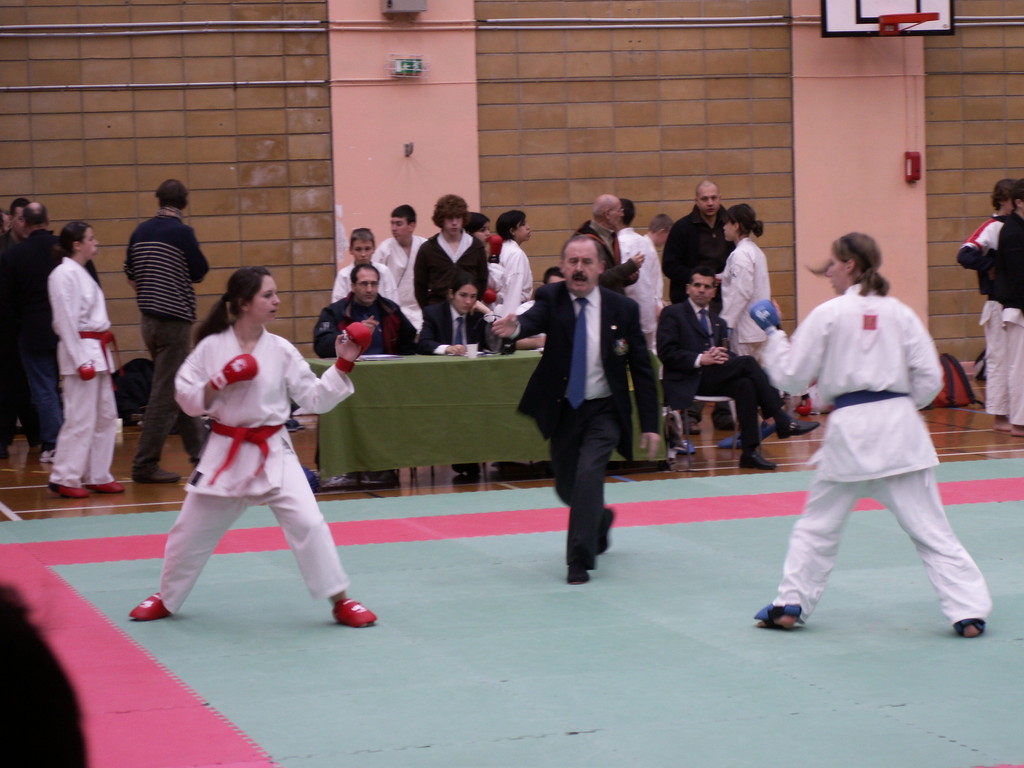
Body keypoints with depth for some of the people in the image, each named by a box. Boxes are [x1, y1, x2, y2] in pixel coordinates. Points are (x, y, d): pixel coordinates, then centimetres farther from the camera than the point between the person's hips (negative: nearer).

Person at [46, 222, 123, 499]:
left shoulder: (81, 273, 17)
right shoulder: (64, 274, -12)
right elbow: (66, 320, -17)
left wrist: (104, 356, 17)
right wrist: (80, 361, -20)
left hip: (98, 351, 10)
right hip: (80, 351, -10)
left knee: (106, 417, 12)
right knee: (80, 419, -9)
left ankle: (97, 476, 19)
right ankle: (64, 479, -2)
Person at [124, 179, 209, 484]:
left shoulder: (141, 232, 6)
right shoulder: (182, 233, -14)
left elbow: (131, 276, 12)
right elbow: (200, 273, -7)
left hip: (149, 320, 8)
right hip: (174, 321, -8)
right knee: (166, 393, -5)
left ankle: (198, 449, 27)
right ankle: (145, 464, -6)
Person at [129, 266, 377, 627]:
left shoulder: (281, 350, -4)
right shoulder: (212, 347, -6)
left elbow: (316, 398, -3)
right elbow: (187, 398, -2)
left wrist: (343, 365, -13)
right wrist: (217, 383, -19)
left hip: (273, 451, 0)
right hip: (225, 452, 0)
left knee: (307, 522, -14)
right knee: (192, 529, 13)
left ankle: (340, 600, -2)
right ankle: (166, 598, 35)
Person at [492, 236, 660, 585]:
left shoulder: (623, 308, -7)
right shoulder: (552, 298, -7)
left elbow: (641, 369, -3)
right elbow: (535, 318, -31)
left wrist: (650, 424, -6)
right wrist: (515, 327, -56)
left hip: (604, 412, -2)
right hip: (563, 411, 2)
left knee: (589, 473, -22)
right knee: (567, 486, 13)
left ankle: (580, 560, -12)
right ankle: (600, 519, 46)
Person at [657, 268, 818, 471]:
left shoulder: (719, 322, 26)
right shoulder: (673, 314, 6)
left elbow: (727, 354, 18)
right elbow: (666, 353, -6)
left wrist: (724, 355, -8)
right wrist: (701, 359, -19)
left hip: (714, 379, 6)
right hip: (687, 381, -6)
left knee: (745, 385, -29)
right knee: (747, 362, -24)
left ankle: (749, 452, -30)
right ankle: (782, 422, -24)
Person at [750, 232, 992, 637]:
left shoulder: (827, 314, -4)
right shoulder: (900, 313, 4)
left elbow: (790, 376, 0)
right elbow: (929, 378, 2)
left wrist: (773, 334, 14)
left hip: (850, 429, -2)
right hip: (900, 428, 2)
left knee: (818, 523, 16)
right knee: (929, 525, 2)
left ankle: (790, 604, 21)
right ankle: (969, 610, -3)